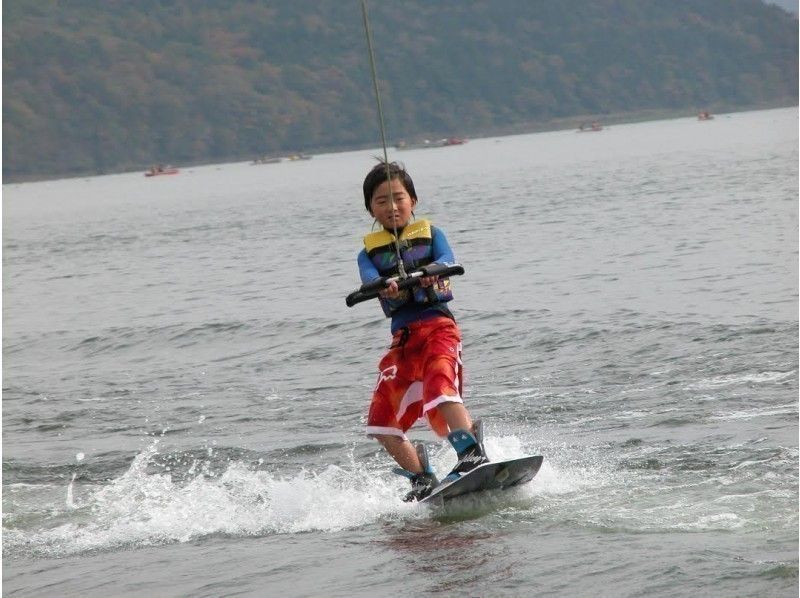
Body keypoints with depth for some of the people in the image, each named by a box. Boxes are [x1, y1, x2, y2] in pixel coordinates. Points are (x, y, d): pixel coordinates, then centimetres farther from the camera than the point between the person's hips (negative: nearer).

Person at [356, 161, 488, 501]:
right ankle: (423, 481, 13)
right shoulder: (370, 252, 14)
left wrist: (432, 271, -36)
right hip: (402, 338, 4)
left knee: (439, 387, -31)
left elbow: (447, 260, -10)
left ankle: (473, 455, -35)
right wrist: (386, 287, -34)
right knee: (381, 423, 2)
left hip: (437, 325, -4)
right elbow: (370, 278, -9)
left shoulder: (430, 234, 12)